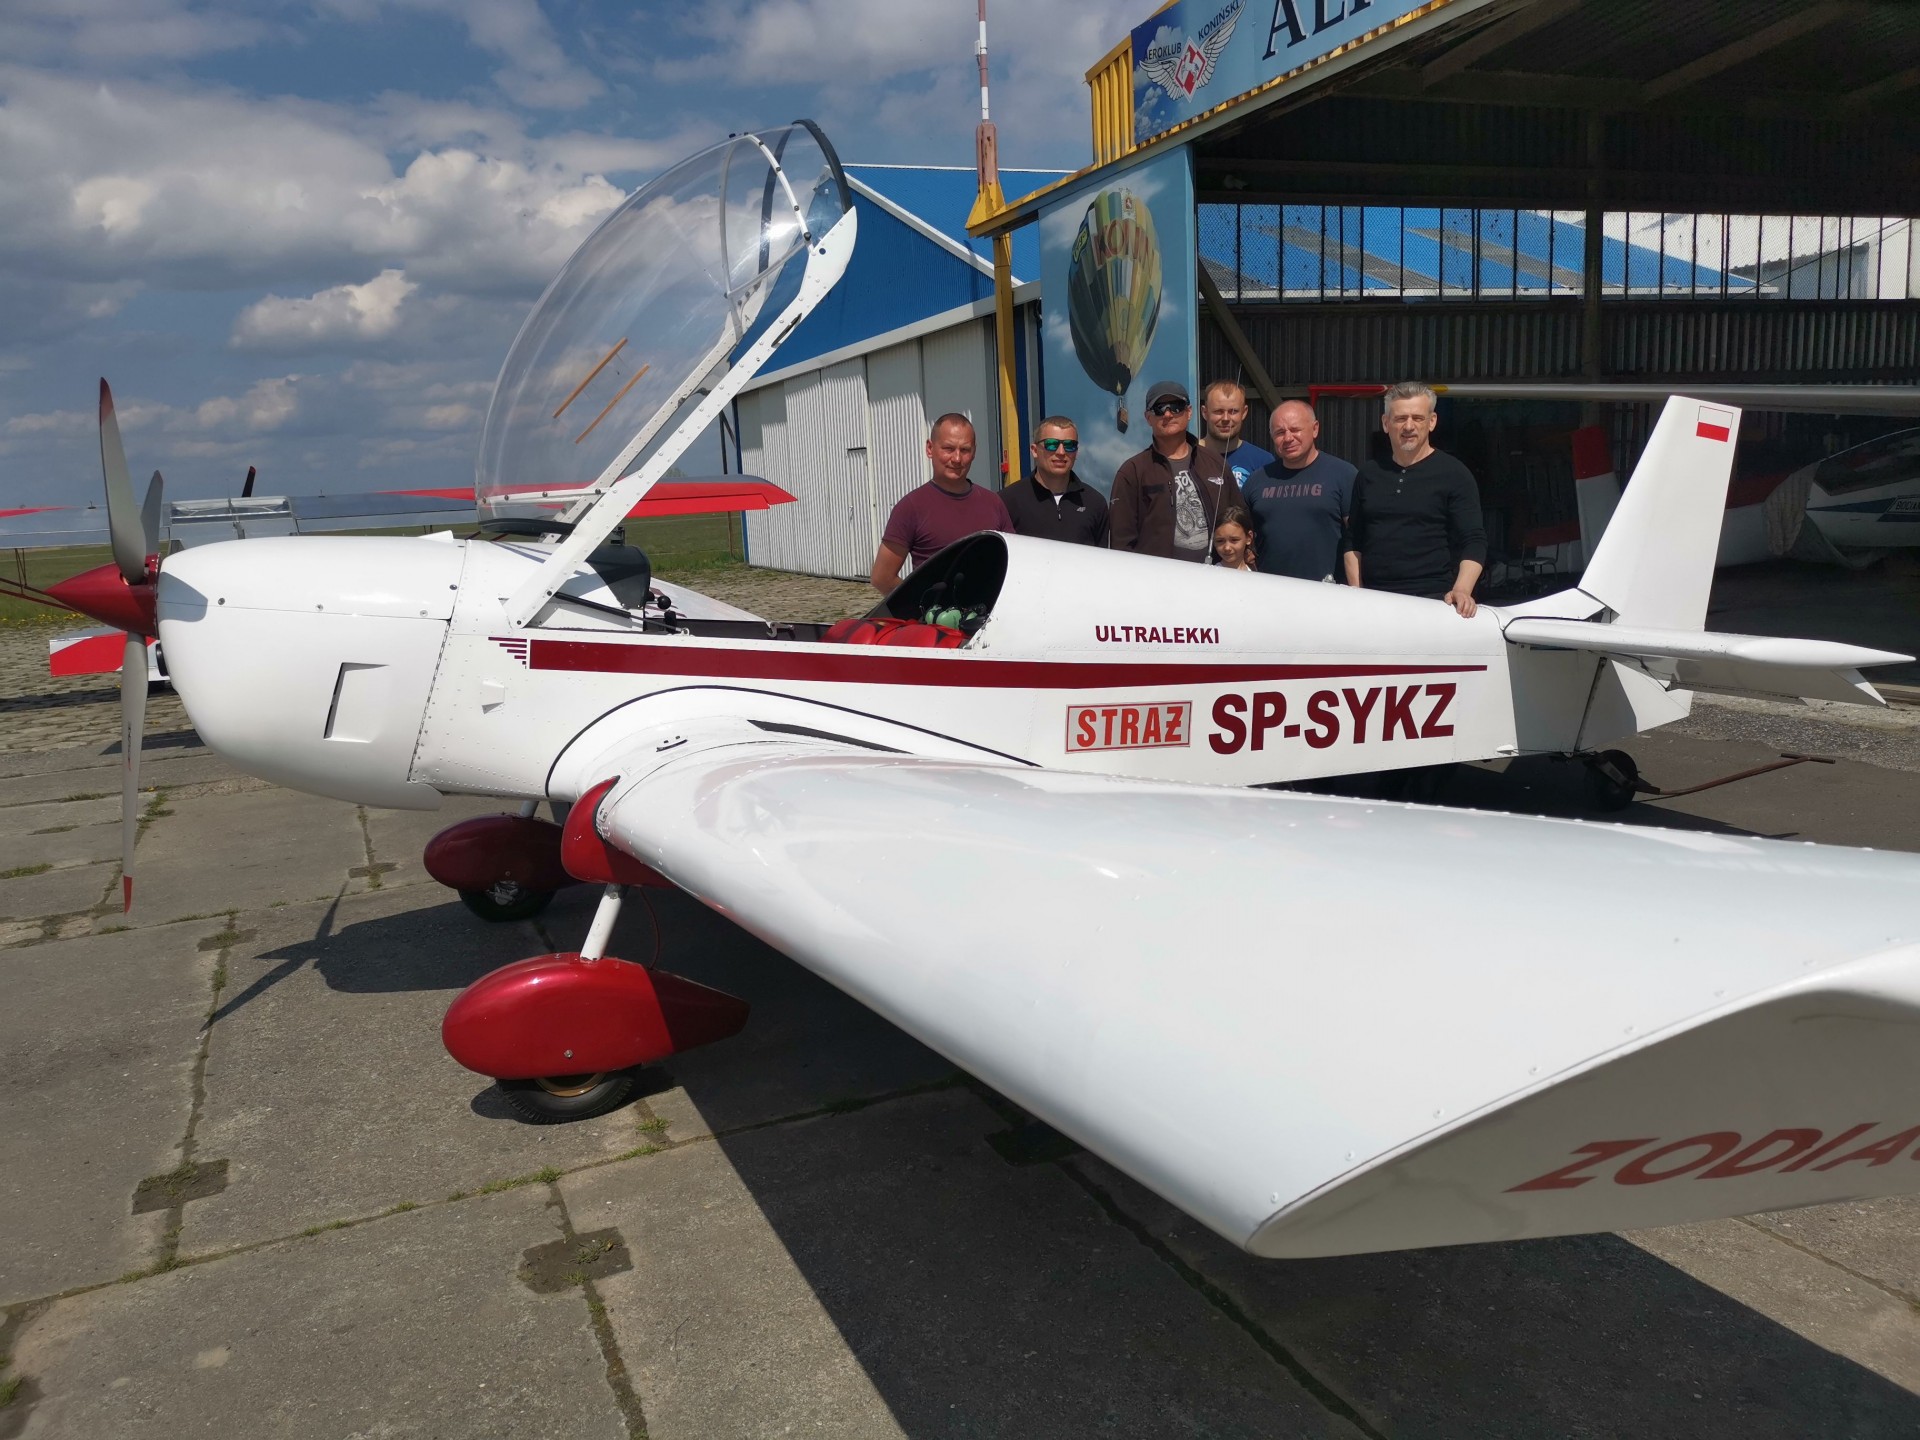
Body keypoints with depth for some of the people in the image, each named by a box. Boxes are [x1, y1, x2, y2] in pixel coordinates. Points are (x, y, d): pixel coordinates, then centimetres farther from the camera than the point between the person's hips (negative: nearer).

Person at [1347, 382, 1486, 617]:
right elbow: (1353, 541, 17)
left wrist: (1461, 590, -19)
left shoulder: (1453, 474, 2)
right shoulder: (1368, 474, 14)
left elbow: (1474, 542, -3)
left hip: (1432, 601, -3)